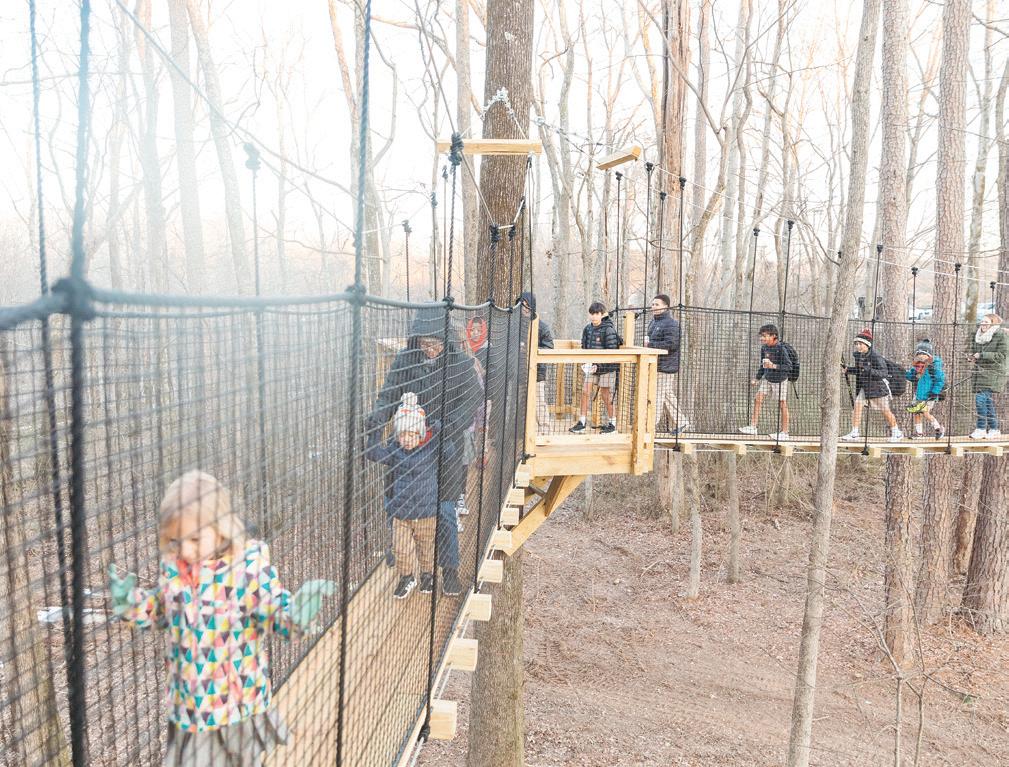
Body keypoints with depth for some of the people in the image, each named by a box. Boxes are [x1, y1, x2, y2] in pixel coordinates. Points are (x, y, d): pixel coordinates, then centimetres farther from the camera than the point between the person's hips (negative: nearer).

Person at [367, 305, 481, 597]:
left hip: (445, 446, -2)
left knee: (445, 510, 2)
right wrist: (377, 416, -29)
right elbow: (389, 394, -7)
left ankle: (449, 569, 20)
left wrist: (447, 425, -27)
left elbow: (473, 399, -12)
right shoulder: (405, 360, -5)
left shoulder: (459, 362, -10)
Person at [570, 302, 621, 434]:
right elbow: (585, 347, 14)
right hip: (591, 366, 6)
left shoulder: (609, 330, -14)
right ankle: (581, 422, 7)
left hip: (606, 367, -6)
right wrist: (585, 362, -1)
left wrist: (598, 365, -20)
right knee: (585, 391, 0)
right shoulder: (588, 329, 5)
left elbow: (612, 352, -16)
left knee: (606, 395, 2)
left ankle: (612, 424, 17)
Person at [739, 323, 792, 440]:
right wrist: (757, 378, 12)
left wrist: (774, 366, -31)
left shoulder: (781, 348, -22)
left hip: (780, 380, -7)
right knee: (757, 399, 2)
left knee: (782, 404, 0)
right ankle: (753, 426, 9)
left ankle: (785, 432, 8)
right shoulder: (764, 348, 0)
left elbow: (789, 366, -22)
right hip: (767, 378, 7)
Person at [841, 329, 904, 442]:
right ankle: (854, 433, -5)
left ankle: (897, 432, 22)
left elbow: (883, 373, -26)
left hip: (878, 386, -6)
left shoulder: (875, 357, -22)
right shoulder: (858, 355, 0)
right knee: (857, 404, -8)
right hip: (864, 386, 6)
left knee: (885, 410, 3)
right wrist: (847, 369, -2)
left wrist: (868, 370, -37)